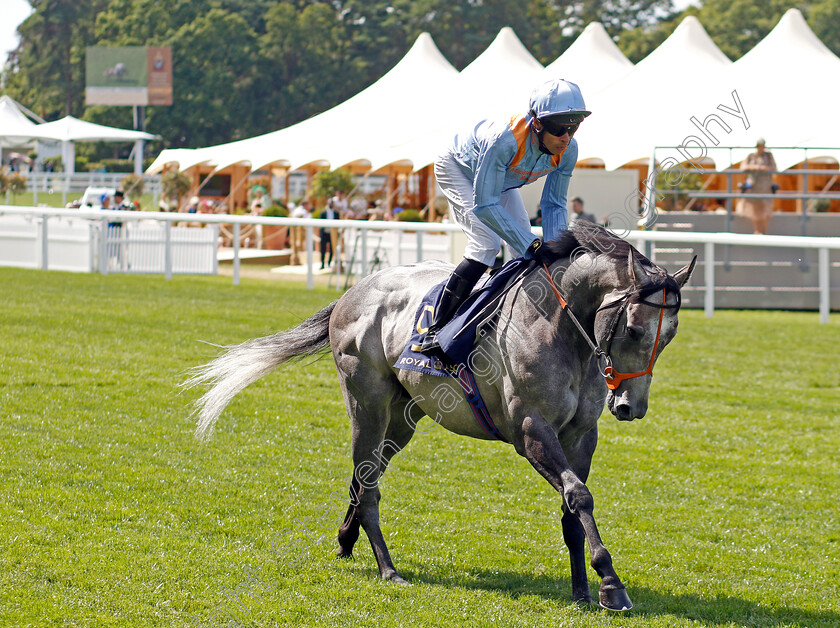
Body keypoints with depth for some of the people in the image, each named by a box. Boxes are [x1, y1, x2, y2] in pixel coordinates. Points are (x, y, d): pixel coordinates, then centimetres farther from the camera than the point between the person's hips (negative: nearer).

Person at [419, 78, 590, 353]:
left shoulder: (567, 150, -27)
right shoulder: (504, 140, -45)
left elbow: (554, 204, -12)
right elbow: (485, 205, -42)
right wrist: (531, 246, -45)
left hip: (503, 181, 7)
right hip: (459, 170, -7)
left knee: (525, 246, -3)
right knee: (486, 244, -23)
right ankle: (435, 329, -20)